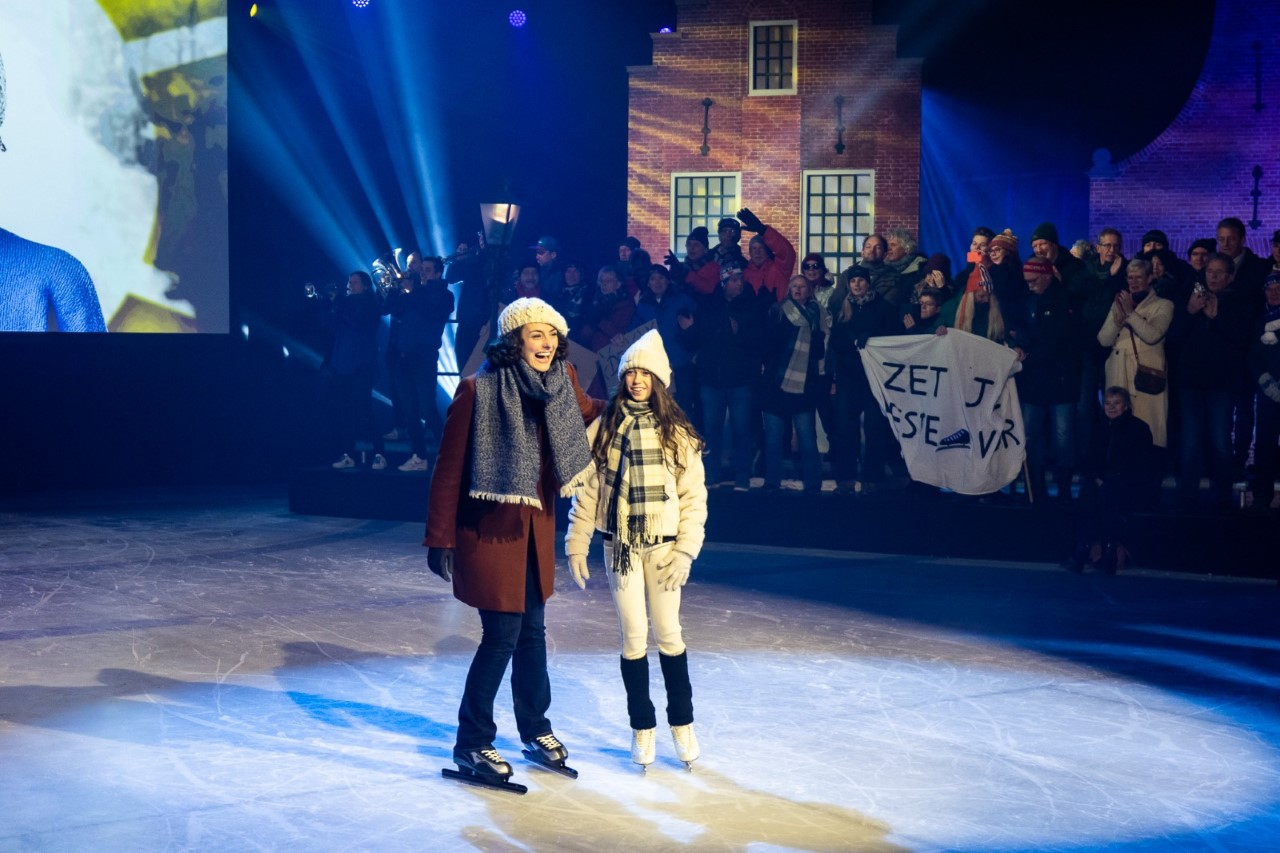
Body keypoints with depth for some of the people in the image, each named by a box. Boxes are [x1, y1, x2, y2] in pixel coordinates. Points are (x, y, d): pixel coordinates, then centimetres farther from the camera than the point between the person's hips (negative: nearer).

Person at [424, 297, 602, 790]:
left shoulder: (562, 380, 0)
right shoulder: (478, 390, -16)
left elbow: (588, 414, 23)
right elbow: (449, 468, -13)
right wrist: (440, 538, -13)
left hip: (537, 526, 6)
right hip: (490, 527, -6)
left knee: (532, 628, 15)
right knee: (502, 634, -5)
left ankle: (535, 730, 33)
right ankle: (471, 744, 11)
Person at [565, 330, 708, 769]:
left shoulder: (677, 432, -1)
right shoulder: (604, 428, 1)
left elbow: (693, 496, -2)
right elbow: (586, 490, 2)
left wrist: (686, 549, -9)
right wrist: (577, 544, -1)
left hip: (664, 546, -1)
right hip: (620, 546, 1)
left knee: (669, 635, 5)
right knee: (634, 638, 5)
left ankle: (682, 723, 20)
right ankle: (642, 727, 18)